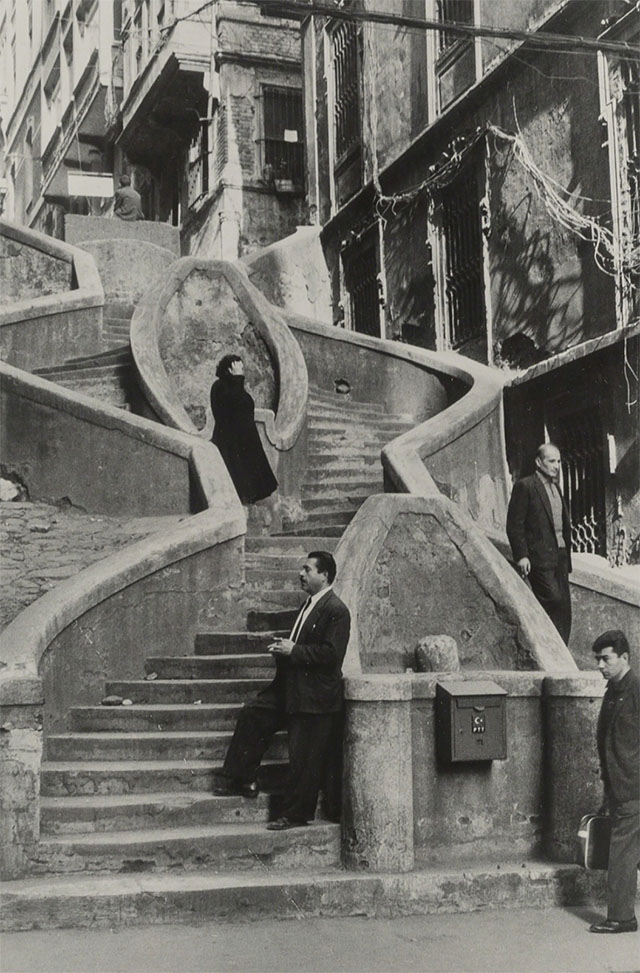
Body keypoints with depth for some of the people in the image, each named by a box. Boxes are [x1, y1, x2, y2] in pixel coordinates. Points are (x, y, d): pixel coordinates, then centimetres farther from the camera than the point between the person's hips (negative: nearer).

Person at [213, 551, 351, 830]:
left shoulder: (336, 610, -16)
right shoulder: (309, 605, 14)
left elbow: (331, 654, -23)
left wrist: (294, 651, -20)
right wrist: (284, 648, 4)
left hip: (315, 696, -10)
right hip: (290, 687, 10)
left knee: (304, 759, -2)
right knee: (252, 715, 9)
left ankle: (295, 814, 9)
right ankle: (241, 779, 19)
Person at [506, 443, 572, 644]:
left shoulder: (556, 487, 19)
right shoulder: (524, 487, -5)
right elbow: (514, 525, -9)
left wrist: (567, 555, 15)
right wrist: (521, 556, -15)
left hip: (560, 557, 8)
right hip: (540, 558, -8)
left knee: (564, 607, 4)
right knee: (554, 602, -14)